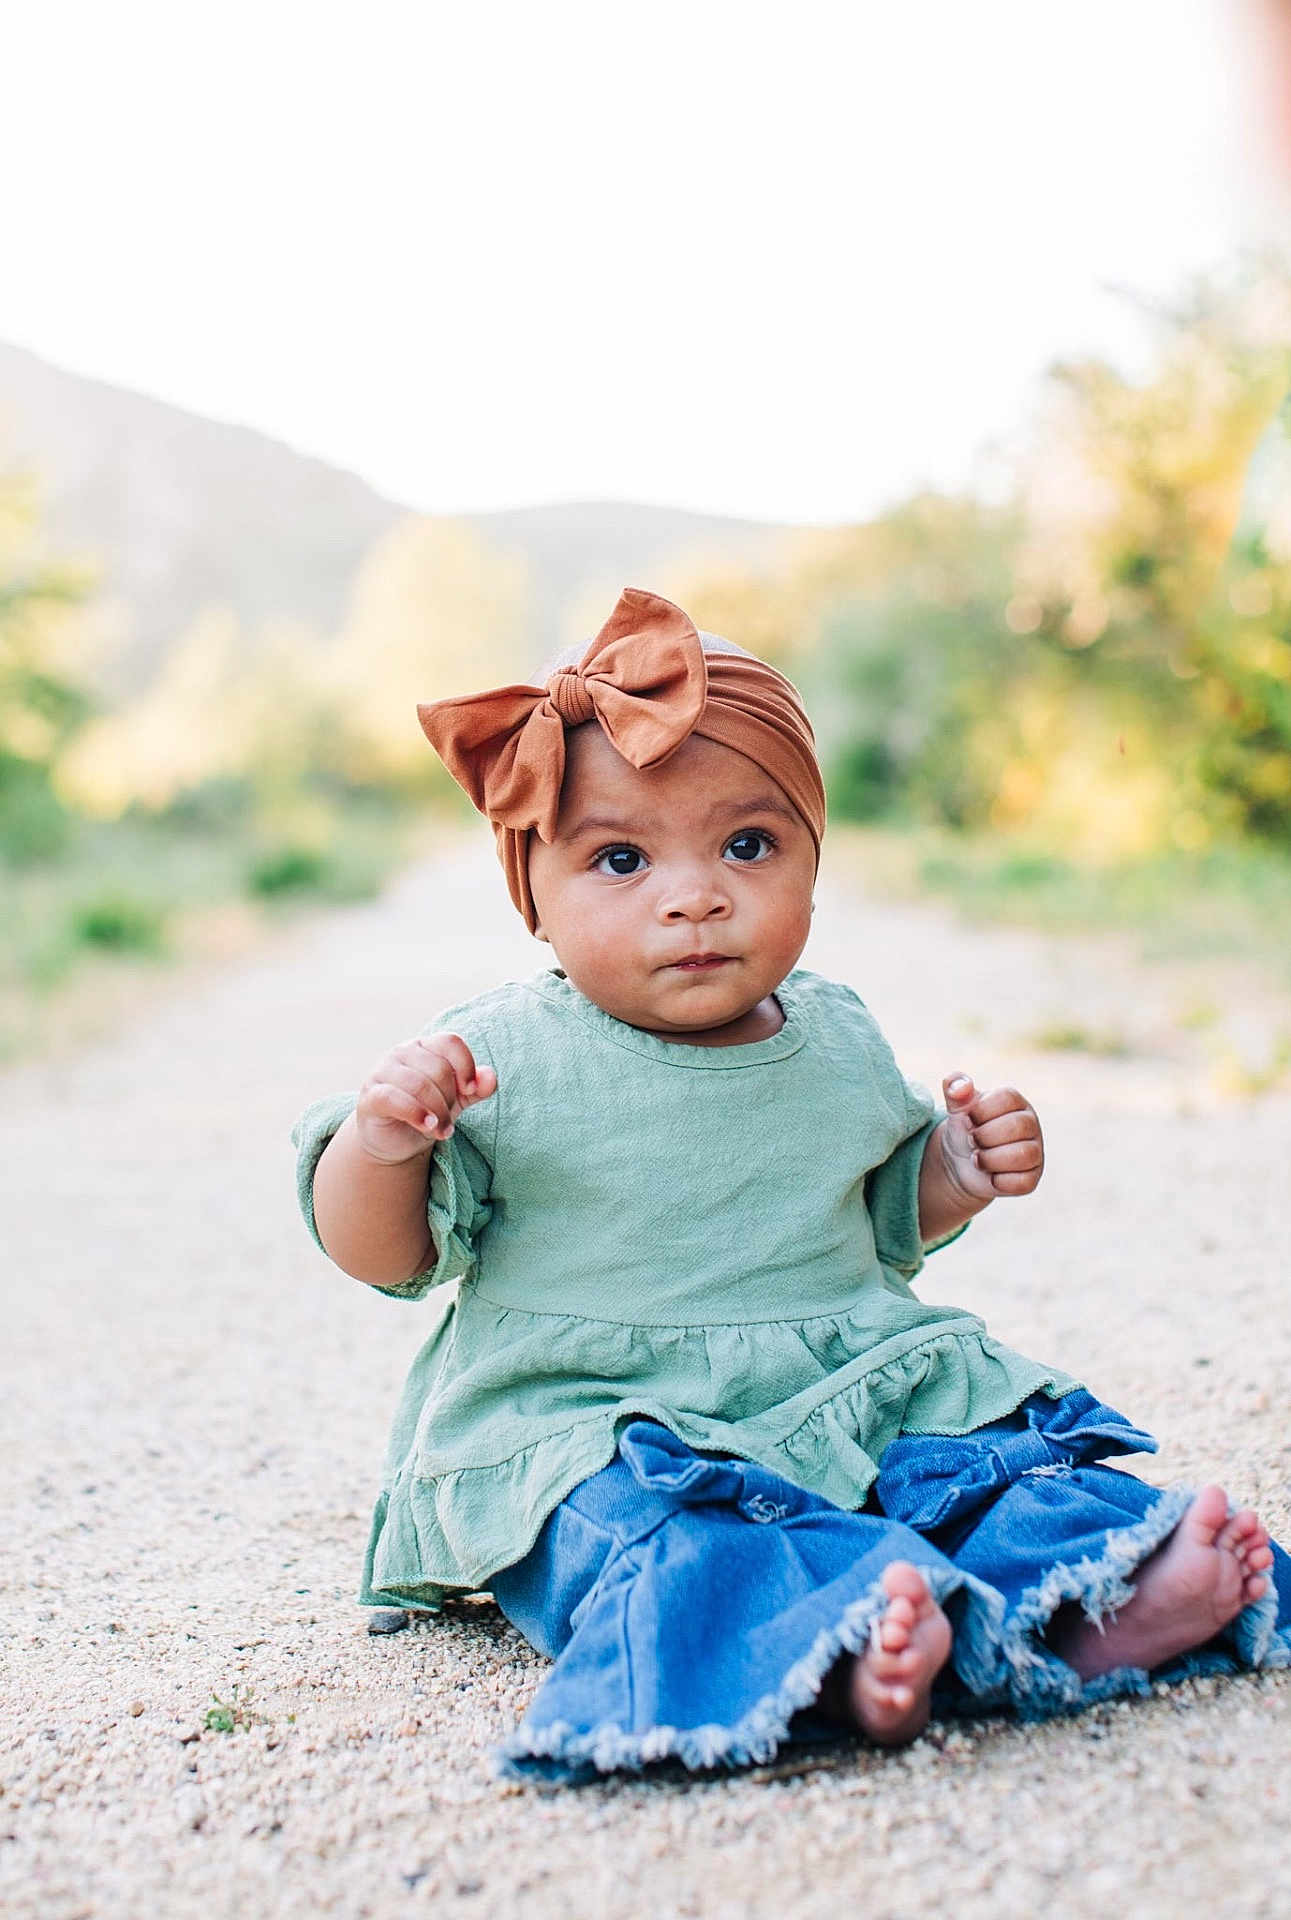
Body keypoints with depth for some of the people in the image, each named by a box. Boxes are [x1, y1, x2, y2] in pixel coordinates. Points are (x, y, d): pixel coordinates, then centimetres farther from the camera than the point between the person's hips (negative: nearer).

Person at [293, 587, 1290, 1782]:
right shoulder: (505, 1058, -7)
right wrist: (382, 1142, -25)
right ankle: (830, 1648, -56)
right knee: (653, 1535, -35)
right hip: (594, 1433, -5)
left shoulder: (837, 1043, 8)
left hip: (854, 1404, 5)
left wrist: (955, 1173, 4)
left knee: (1014, 1442, -15)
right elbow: (381, 1254, -5)